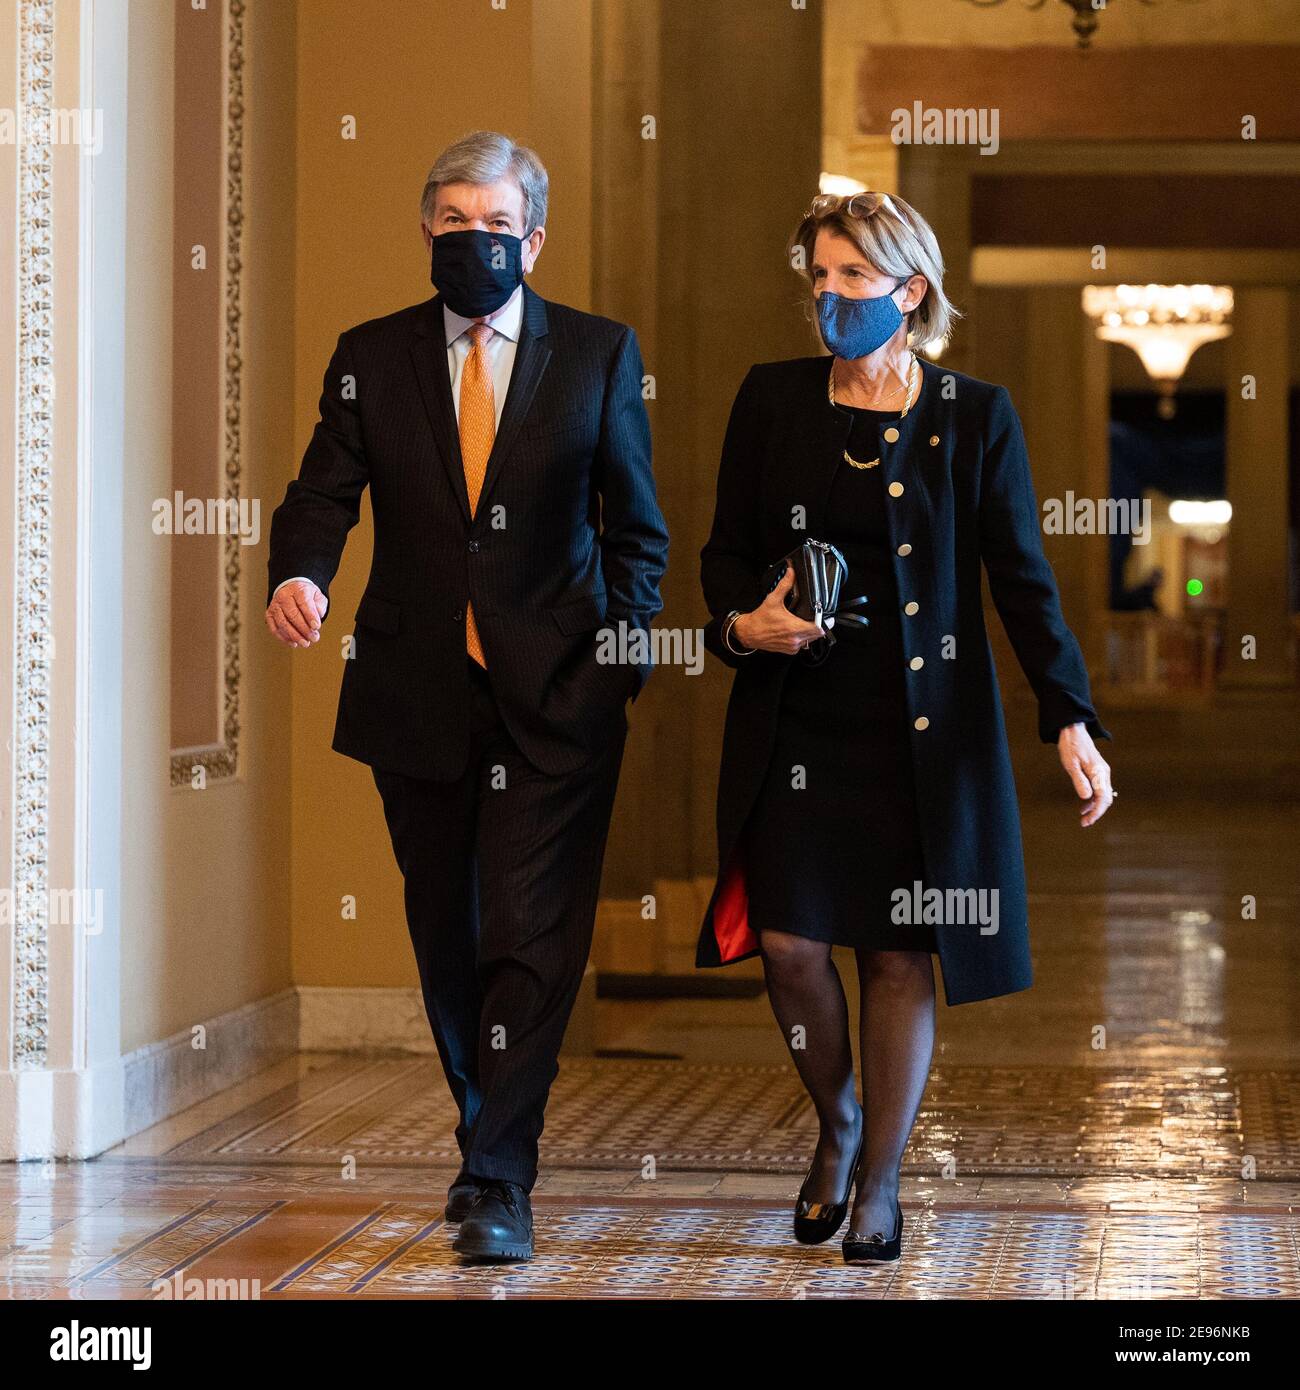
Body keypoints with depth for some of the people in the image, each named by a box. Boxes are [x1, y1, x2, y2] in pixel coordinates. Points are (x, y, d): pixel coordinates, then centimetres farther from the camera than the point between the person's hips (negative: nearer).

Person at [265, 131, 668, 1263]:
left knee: (532, 941, -9)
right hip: (419, 694, 2)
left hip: (557, 697, -2)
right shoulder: (369, 359, 6)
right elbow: (325, 492, 1)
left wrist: (627, 651, -3)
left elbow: (636, 524, 7)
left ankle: (500, 1183, -9)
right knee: (448, 938, 13)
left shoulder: (600, 355, 3)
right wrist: (299, 573, -21)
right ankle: (486, 1134, 30)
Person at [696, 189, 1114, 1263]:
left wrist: (1070, 715, -10)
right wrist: (741, 623, -11)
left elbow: (1022, 576, -1)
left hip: (925, 727, -1)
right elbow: (728, 549, 11)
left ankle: (881, 1180, 16)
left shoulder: (974, 418, -1)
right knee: (788, 940, -4)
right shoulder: (773, 399, 4)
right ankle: (838, 1124, 23)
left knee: (900, 951, 2)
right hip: (797, 721, 2)